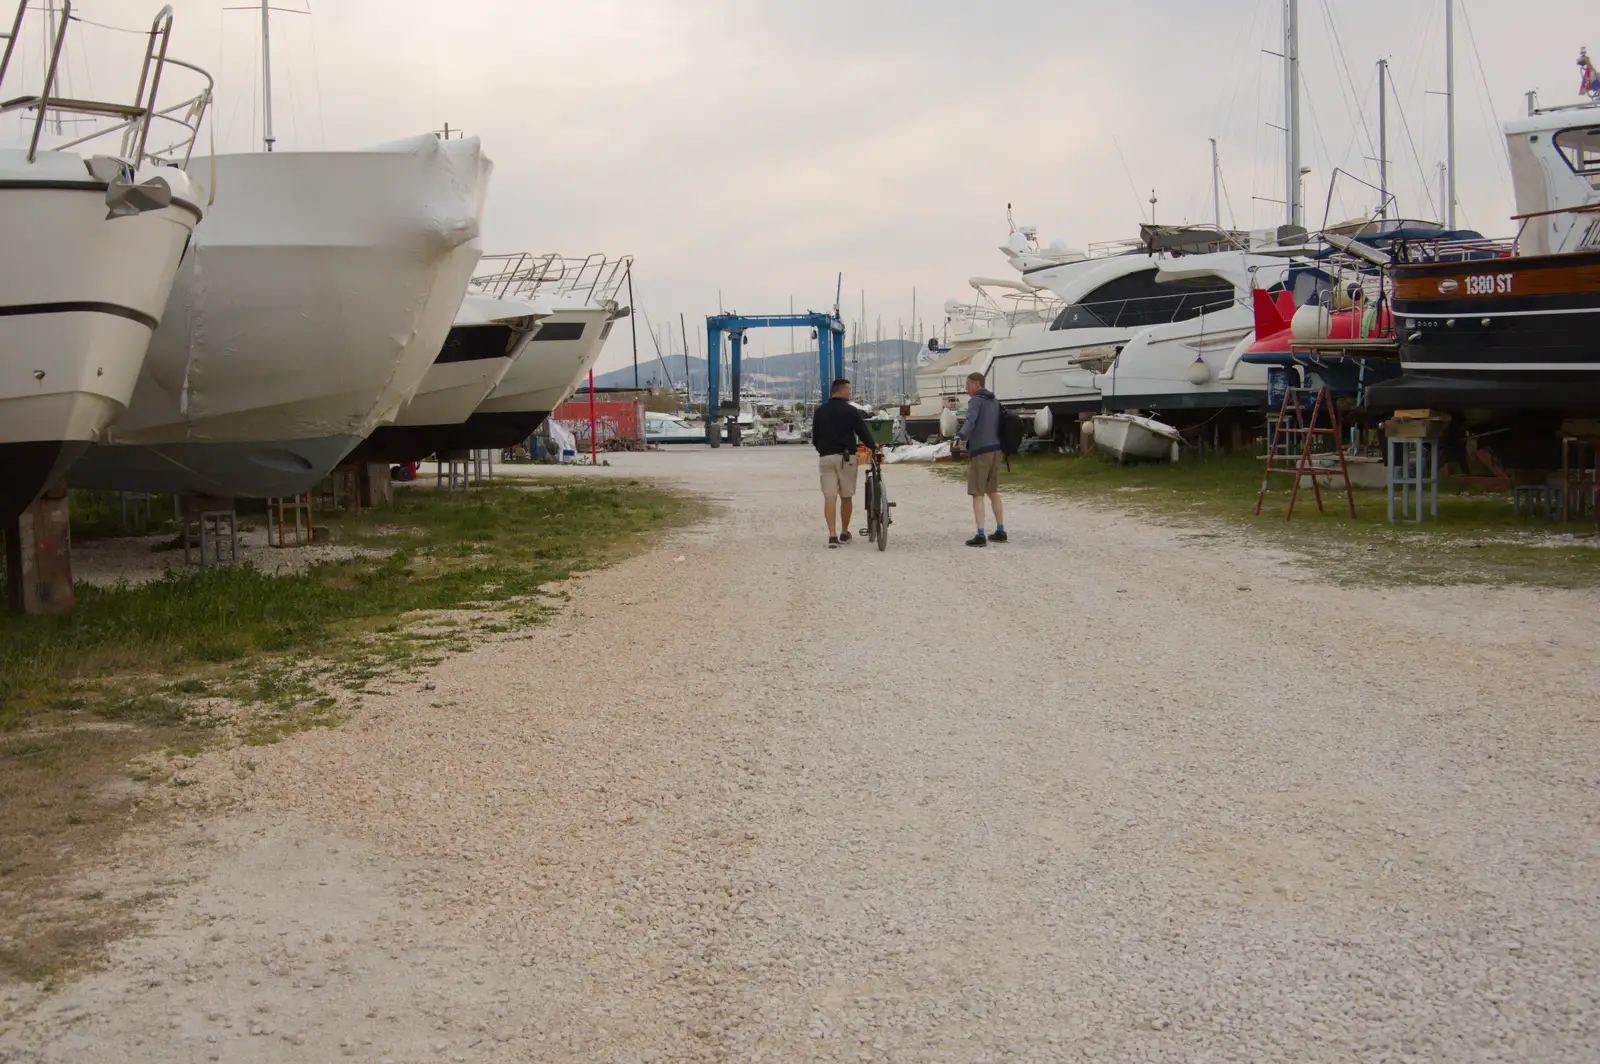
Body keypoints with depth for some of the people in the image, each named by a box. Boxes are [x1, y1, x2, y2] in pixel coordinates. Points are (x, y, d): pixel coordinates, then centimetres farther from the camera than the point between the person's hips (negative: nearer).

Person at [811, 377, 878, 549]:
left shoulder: (820, 411, 6)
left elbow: (814, 437, 11)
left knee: (829, 496, -3)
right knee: (846, 496, 10)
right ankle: (844, 533, 20)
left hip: (826, 457, 3)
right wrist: (873, 445, 14)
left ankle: (832, 535, -14)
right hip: (846, 457, -2)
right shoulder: (851, 411, -6)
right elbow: (863, 433, -4)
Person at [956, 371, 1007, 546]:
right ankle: (1000, 532, 19)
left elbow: (971, 420, -26)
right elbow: (1002, 424, 23)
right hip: (996, 451, 8)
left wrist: (962, 435, -41)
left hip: (980, 451, -8)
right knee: (993, 492, 18)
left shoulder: (976, 400, -8)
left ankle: (980, 535, -11)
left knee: (977, 494, -5)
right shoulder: (995, 401, 17)